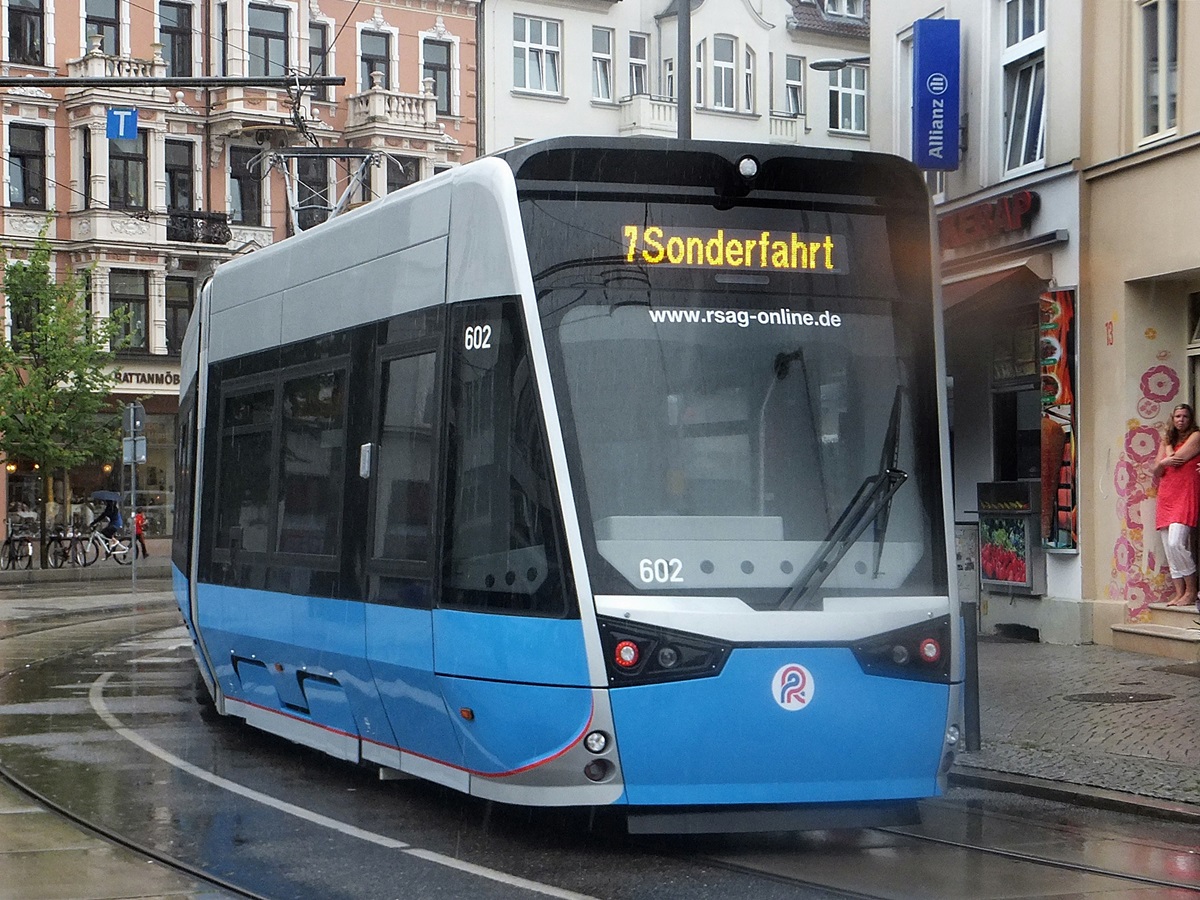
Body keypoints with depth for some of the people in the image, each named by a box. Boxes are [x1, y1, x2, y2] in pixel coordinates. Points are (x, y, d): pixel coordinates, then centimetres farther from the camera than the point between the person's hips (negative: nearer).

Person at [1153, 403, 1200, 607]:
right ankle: (1179, 593, 4)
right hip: (1166, 497, 7)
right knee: (1169, 547, 2)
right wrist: (1164, 463, -6)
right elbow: (1156, 471, 14)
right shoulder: (1167, 440, 20)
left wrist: (1166, 459, 9)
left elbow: (1176, 458, -10)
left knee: (1176, 543, -20)